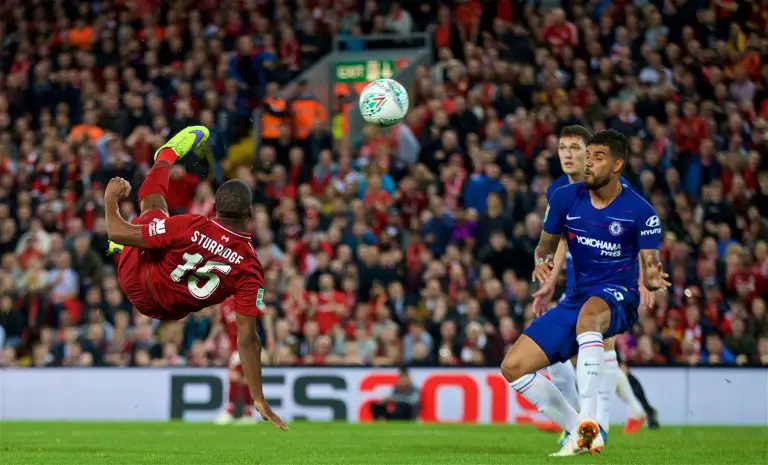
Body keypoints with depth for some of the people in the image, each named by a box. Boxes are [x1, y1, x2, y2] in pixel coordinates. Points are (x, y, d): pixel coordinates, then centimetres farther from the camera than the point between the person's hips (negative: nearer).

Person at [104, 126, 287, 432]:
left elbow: (118, 232, -29)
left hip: (135, 282, -3)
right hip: (170, 312, 3)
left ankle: (167, 155, 51)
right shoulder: (251, 268, -29)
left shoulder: (191, 227, -35)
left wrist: (110, 200, -7)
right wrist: (260, 401, -20)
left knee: (152, 203, 20)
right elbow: (247, 338, -27)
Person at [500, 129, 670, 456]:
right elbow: (547, 244, 14)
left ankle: (588, 421, -44)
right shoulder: (566, 198, 2)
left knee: (589, 312, -44)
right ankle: (581, 434, 2)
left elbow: (650, 266, -10)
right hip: (577, 299, 6)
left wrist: (653, 279, -35)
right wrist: (542, 261, -10)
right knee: (512, 367, -7)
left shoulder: (641, 212, -9)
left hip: (618, 296, -6)